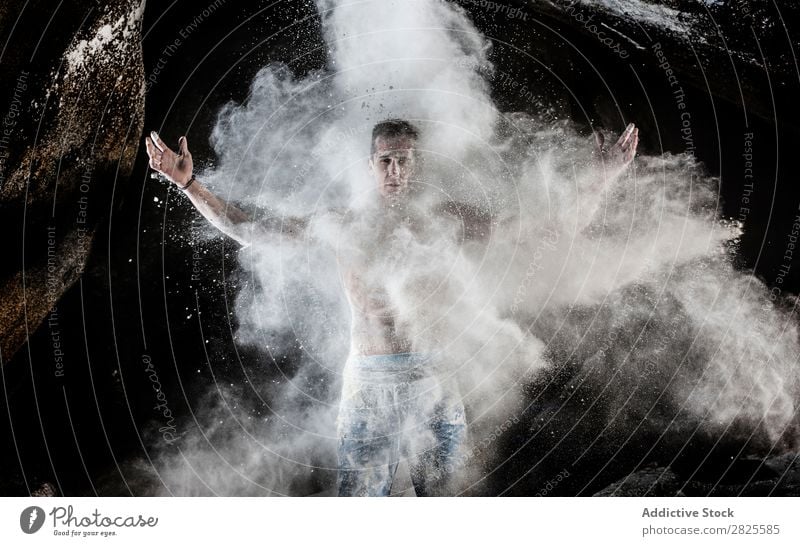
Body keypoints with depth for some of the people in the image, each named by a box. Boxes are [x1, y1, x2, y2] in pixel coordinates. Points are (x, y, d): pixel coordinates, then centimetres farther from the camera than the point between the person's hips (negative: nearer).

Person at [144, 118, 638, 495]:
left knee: (439, 497, 10)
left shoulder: (445, 220, 4)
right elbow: (246, 230, 7)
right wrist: (189, 184, 1)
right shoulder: (342, 226, 4)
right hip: (367, 386, 0)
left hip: (434, 386, 0)